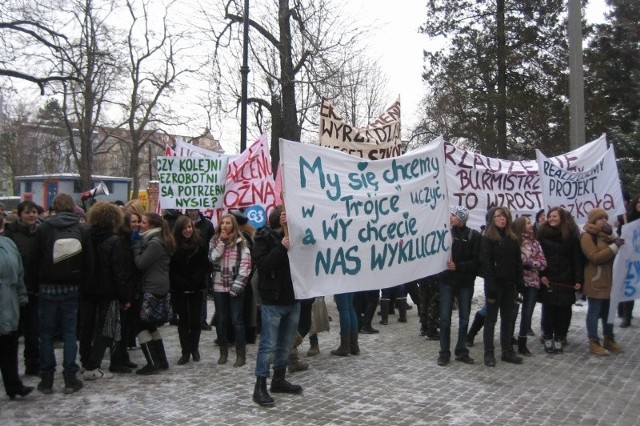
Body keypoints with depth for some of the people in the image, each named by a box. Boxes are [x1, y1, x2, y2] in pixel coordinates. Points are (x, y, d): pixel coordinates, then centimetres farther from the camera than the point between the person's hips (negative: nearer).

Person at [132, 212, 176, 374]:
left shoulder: (155, 243, -16)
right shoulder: (151, 240, 16)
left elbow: (140, 263, -19)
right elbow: (144, 262, 18)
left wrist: (137, 243, -10)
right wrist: (139, 242, 8)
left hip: (152, 289, -10)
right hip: (158, 288, 10)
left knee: (141, 325, -5)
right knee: (151, 325, 17)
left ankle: (153, 363, -3)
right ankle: (161, 361, 20)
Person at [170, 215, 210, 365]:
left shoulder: (200, 243, -2)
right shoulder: (173, 245, -4)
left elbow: (205, 265, -2)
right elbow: (170, 268, -4)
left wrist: (195, 281, -12)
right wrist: (182, 282, -11)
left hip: (196, 289, 0)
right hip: (179, 289, 0)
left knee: (195, 319, 7)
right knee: (183, 320, 5)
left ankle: (195, 349, 22)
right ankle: (185, 352, 11)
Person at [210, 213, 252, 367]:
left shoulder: (240, 241, -1)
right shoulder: (215, 241, 9)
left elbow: (245, 263, -9)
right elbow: (213, 259, -7)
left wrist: (238, 283, -16)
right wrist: (221, 241, -10)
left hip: (235, 286, -3)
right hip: (219, 286, 3)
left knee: (237, 320, -2)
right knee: (221, 320, 10)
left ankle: (241, 354, 6)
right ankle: (223, 351, 22)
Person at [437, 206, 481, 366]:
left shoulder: (473, 236, -4)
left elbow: (476, 261, -8)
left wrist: (458, 266, -17)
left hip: (465, 282, 0)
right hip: (447, 281, 0)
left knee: (464, 318, 10)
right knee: (445, 318, 1)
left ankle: (461, 352, 22)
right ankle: (444, 353, 11)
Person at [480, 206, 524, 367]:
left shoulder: (512, 238, 11)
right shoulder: (488, 238, -7)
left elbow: (518, 262, 11)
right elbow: (486, 264, -13)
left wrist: (519, 284, 1)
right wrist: (491, 289, -18)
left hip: (510, 285, 6)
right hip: (496, 285, -6)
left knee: (508, 318, 12)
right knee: (491, 319, 3)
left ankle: (507, 351, 22)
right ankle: (489, 353, 10)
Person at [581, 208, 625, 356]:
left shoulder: (607, 234, 16)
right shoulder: (587, 236, -9)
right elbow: (595, 257, -18)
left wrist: (612, 235, -6)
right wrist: (615, 246, -20)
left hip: (610, 280, 8)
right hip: (596, 281, -8)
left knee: (609, 311, 14)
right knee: (594, 311, -2)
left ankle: (609, 339, 24)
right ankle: (594, 342, 3)